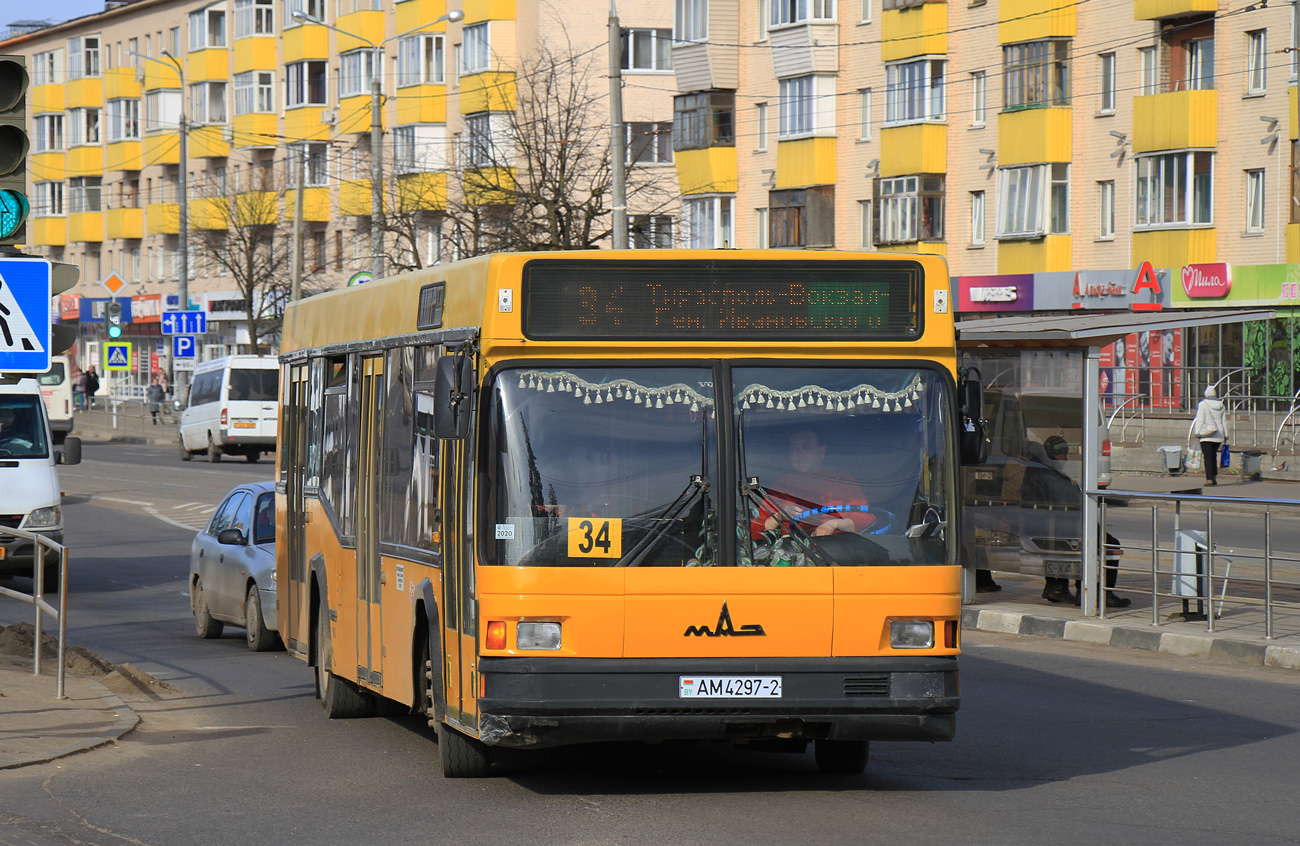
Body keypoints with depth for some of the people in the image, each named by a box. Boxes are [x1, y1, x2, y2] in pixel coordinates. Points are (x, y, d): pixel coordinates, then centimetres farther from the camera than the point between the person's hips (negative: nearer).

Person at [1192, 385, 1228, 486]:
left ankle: (1209, 479, -14)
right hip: (1218, 435, 5)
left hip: (1206, 436, -5)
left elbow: (1200, 420, -9)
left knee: (1208, 456, -6)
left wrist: (1197, 432, -5)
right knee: (1213, 456, 18)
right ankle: (1214, 477, 16)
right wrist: (1225, 435, 16)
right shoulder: (1221, 406, 9)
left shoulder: (1203, 404, -6)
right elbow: (1224, 422, 12)